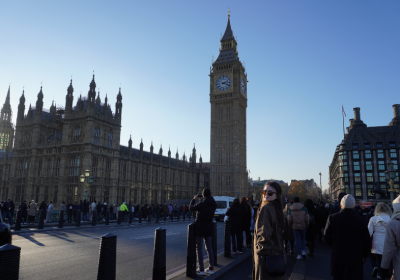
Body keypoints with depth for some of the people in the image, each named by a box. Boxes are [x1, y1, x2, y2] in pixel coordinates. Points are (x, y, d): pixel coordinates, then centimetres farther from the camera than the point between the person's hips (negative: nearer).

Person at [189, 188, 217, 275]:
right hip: (209, 228, 6)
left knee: (199, 248, 5)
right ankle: (211, 268, 19)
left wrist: (194, 199, 9)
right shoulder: (214, 204, -3)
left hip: (200, 228, -6)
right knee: (209, 248, 15)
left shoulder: (202, 204, -21)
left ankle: (201, 269, 8)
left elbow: (191, 208, -6)